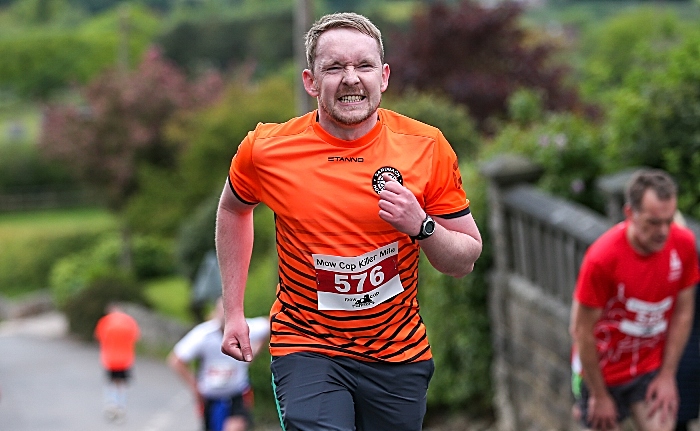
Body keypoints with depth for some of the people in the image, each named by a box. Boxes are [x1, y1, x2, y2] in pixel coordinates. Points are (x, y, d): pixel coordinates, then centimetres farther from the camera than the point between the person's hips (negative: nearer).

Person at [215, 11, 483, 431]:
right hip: (307, 348, -2)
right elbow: (233, 209, 14)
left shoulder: (427, 148, -8)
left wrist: (421, 226, -21)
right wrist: (234, 311, 11)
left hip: (399, 355, 2)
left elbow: (466, 260, -1)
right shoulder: (265, 149, -9)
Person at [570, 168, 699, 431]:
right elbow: (583, 332, -19)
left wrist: (667, 375, -1)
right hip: (603, 371, -3)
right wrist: (599, 397, -12)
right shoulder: (603, 258, -28)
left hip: (651, 369, 3)